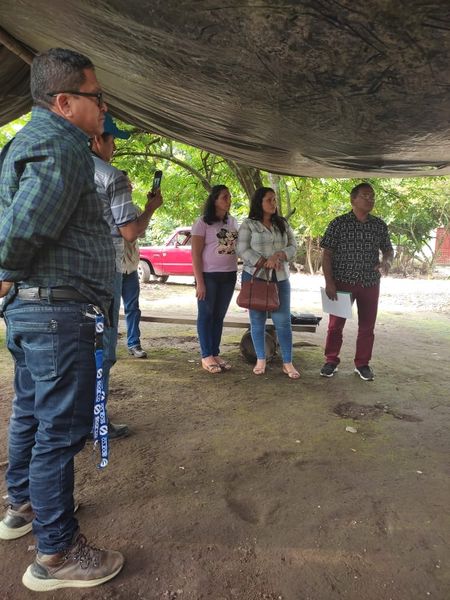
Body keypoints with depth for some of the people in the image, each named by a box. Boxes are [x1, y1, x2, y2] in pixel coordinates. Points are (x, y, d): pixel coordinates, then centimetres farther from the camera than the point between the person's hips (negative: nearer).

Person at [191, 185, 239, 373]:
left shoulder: (232, 222, 10)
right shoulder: (203, 223, -7)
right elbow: (195, 254, -10)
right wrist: (199, 282, -16)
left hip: (229, 276, 5)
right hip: (209, 276, -5)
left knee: (219, 316, 11)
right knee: (206, 315, 3)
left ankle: (215, 353, 21)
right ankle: (206, 356, 11)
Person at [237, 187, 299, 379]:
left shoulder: (283, 223, 12)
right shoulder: (248, 224, -1)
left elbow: (293, 246, 7)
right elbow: (242, 250, -9)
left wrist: (278, 255, -13)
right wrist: (264, 263, -16)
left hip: (280, 278, 3)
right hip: (255, 276, -2)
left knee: (283, 321, 0)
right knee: (257, 320, 5)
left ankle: (287, 363, 8)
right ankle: (260, 360, 18)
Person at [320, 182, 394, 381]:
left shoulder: (380, 225, 6)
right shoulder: (338, 223, -4)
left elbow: (388, 249, 14)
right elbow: (327, 254, -6)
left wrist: (387, 261, -10)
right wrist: (329, 282, -13)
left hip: (370, 284, 3)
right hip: (342, 282, -3)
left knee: (367, 326, 9)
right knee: (336, 324, 5)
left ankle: (362, 364, 23)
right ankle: (331, 361, 19)